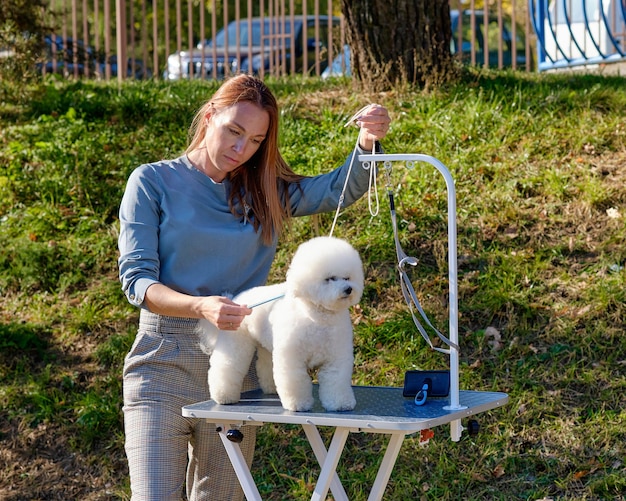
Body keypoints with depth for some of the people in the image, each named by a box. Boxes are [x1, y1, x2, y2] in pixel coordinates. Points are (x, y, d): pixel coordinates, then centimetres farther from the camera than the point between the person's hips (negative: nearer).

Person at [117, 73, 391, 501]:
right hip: (163, 363, -3)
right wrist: (201, 307, -26)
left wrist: (368, 140, -20)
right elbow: (136, 280, -8)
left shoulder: (265, 190, 11)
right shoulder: (153, 182, 0)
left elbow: (342, 188, 1)